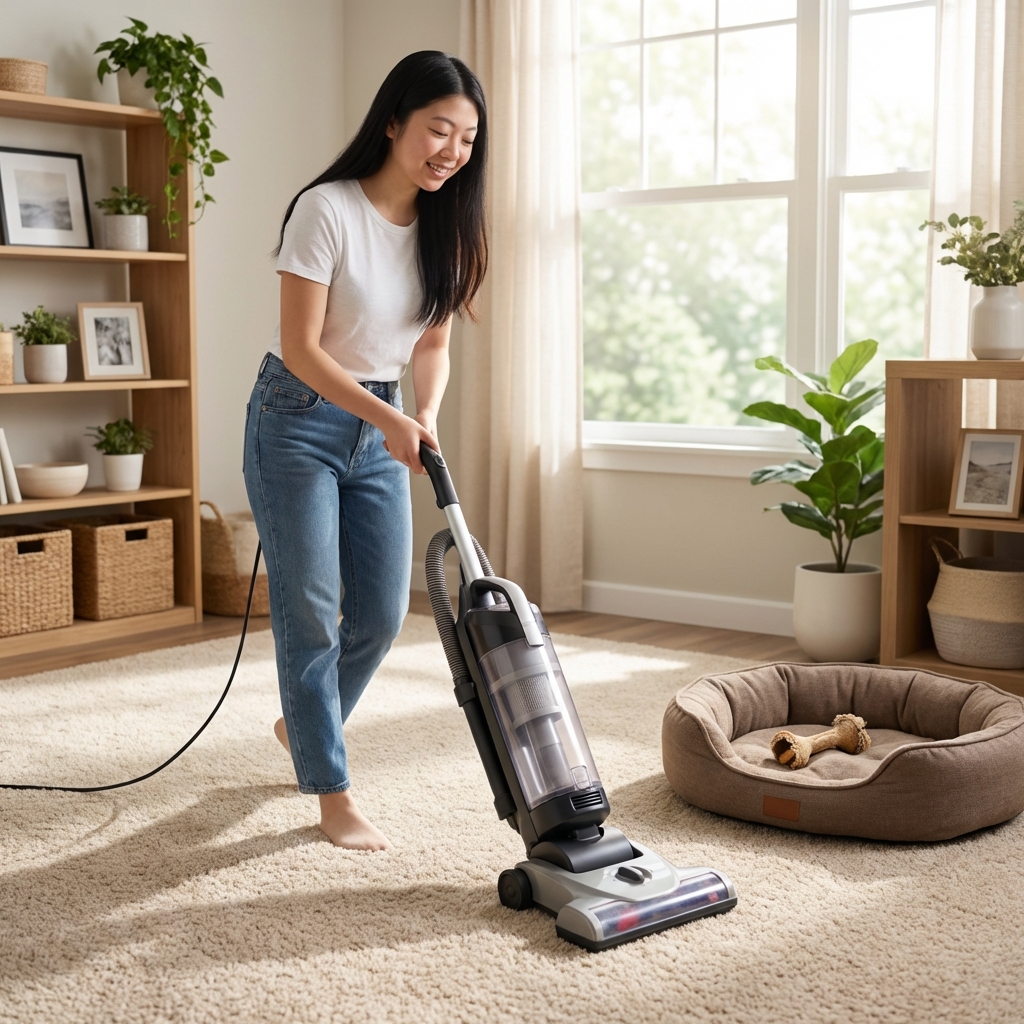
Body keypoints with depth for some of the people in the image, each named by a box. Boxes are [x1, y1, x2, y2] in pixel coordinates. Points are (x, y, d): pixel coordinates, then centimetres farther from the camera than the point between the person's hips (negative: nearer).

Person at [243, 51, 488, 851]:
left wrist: (425, 417, -15)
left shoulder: (444, 228, 0)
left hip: (378, 432, 6)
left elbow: (433, 346, 4)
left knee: (383, 612, 7)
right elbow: (301, 349, -20)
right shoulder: (326, 209, -19)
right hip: (299, 422, -6)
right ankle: (333, 794, 6)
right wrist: (388, 418, -28)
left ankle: (304, 726, 34)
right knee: (311, 613, -4)